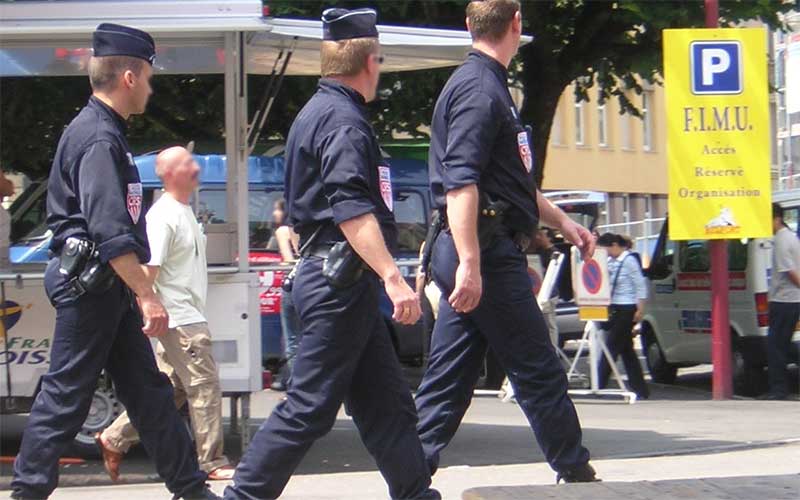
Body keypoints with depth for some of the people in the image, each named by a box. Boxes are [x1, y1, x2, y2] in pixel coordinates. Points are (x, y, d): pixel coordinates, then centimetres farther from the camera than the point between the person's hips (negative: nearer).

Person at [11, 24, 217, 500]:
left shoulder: (96, 131, 16)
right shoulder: (99, 139, -17)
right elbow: (110, 233, -24)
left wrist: (138, 289, 24)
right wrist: (146, 294, -24)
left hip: (104, 286, 10)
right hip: (90, 286, -10)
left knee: (149, 389, 11)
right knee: (67, 393, -5)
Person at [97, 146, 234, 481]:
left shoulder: (185, 210, 16)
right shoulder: (163, 215, -16)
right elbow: (148, 270, -20)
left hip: (189, 316, 10)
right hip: (180, 320, -10)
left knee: (170, 388, 13)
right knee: (204, 385, -7)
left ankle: (115, 439, 19)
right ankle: (212, 463, -1)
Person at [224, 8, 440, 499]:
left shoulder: (316, 113, 18)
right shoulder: (344, 121, -14)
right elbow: (351, 210, -25)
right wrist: (393, 277, -32)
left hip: (328, 274, 11)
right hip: (341, 278, -11)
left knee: (388, 402, 12)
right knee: (310, 407, -9)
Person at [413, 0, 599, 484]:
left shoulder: (488, 85, 20)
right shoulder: (480, 89, -13)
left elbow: (515, 182, 31)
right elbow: (460, 182, -23)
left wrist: (563, 221, 35)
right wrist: (469, 264, -28)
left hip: (474, 257, 10)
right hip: (488, 253, -10)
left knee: (449, 380, 8)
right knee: (539, 372, 0)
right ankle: (577, 474, 9)